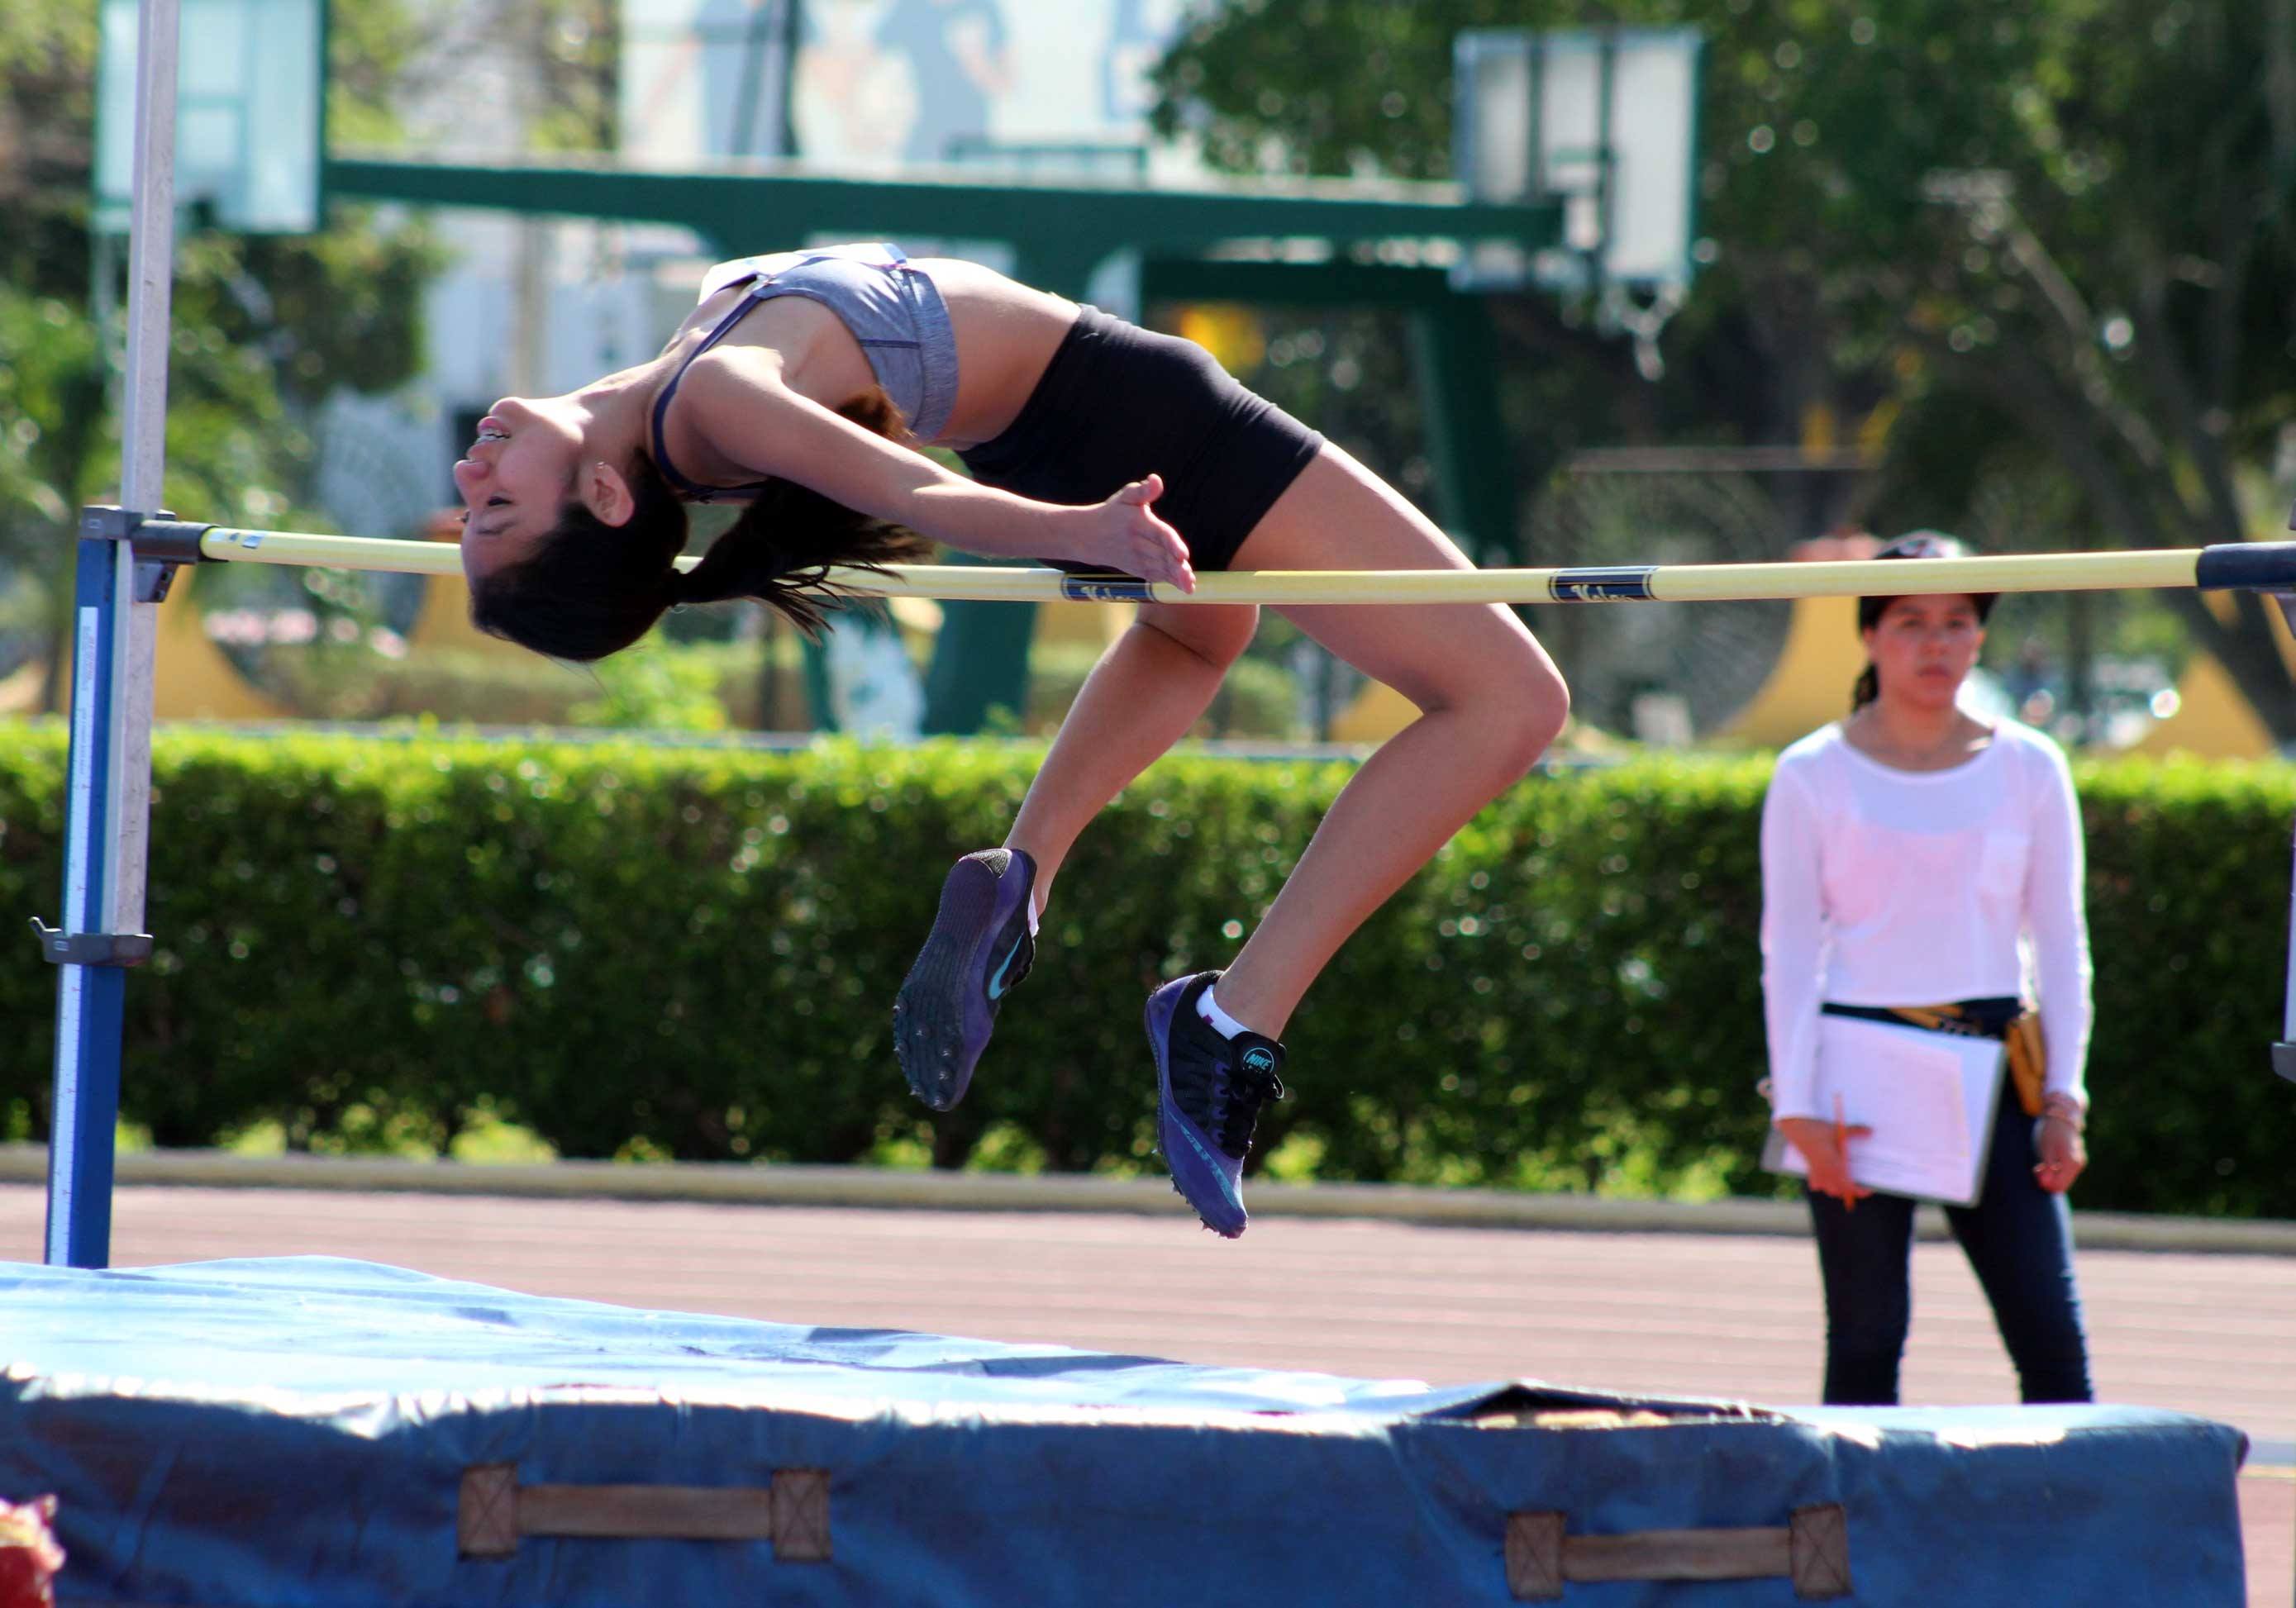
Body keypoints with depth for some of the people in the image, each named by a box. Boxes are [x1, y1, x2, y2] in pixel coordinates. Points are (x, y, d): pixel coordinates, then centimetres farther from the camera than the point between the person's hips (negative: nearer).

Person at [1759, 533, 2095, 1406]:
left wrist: (2063, 1096, 2)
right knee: (1866, 1339, 0)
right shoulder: (1812, 776, 1)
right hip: (1861, 1062, -2)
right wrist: (1799, 1108, -7)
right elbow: (1789, 951, 1)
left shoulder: (2028, 768, 7)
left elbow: (2061, 942, 10)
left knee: (2052, 1339, -7)